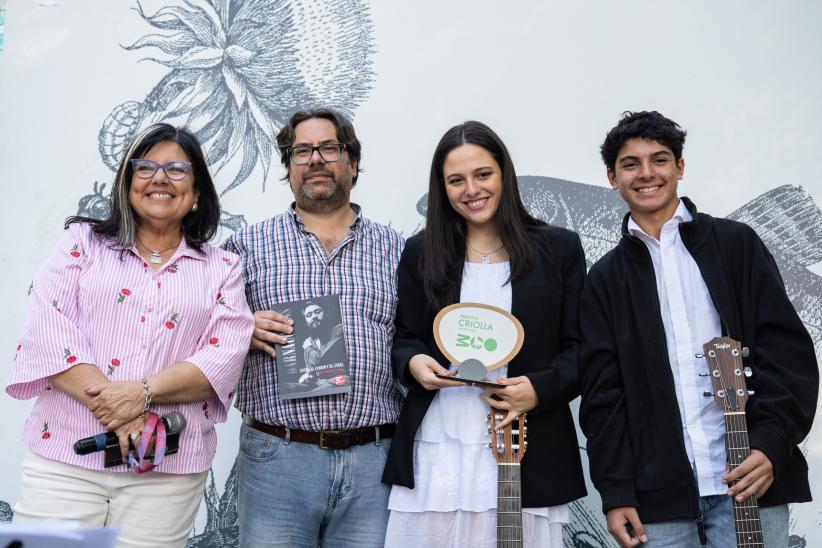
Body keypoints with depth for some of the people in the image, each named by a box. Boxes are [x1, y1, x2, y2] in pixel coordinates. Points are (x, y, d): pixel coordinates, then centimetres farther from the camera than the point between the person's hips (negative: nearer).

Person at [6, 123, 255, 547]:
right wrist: (109, 403, -15)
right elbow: (48, 326, -3)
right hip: (63, 455, 0)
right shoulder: (83, 242, 10)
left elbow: (225, 355, -2)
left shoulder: (221, 269, 11)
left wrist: (143, 392, -17)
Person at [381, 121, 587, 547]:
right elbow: (404, 338, 13)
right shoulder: (421, 252, 9)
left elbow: (580, 348, 4)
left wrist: (540, 388, -13)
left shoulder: (559, 249, 5)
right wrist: (414, 363, -10)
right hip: (435, 456, 1)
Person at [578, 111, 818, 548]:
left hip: (749, 479, -1)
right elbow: (602, 392, 5)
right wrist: (616, 492, -3)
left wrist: (771, 443, -13)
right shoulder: (606, 278, 11)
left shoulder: (736, 244, 7)